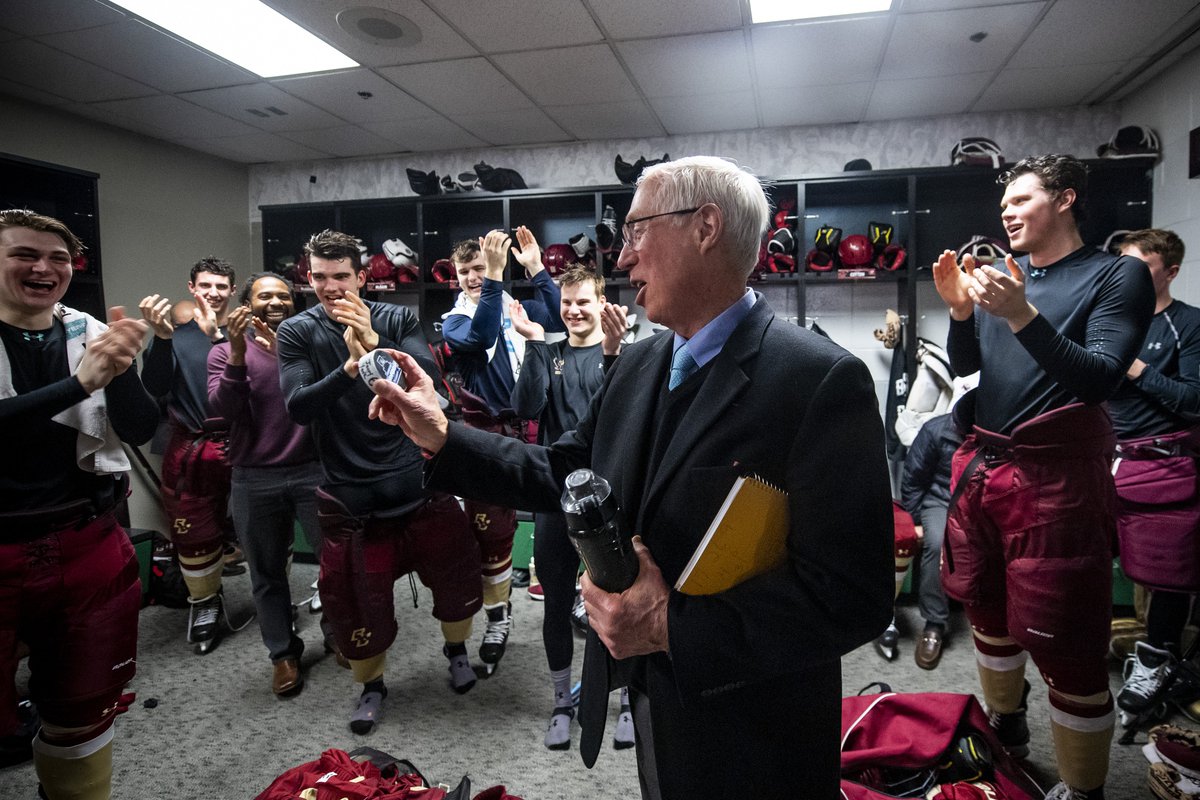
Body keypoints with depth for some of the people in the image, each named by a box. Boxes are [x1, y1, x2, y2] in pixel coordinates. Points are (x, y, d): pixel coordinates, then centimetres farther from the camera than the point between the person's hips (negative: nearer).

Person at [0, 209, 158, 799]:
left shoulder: (92, 334, 2)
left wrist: (120, 368, -22)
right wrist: (80, 382, -27)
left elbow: (140, 429, -4)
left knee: (86, 708, 16)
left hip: (90, 546, 2)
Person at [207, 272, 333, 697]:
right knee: (267, 573, 10)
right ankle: (283, 653, 27)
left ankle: (337, 631, 30)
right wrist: (238, 354, -19)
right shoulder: (225, 352, 5)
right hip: (254, 480, 1)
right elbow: (226, 409, -9)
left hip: (314, 470, 0)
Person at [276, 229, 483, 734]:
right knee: (356, 597, 10)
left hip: (418, 479, 1)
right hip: (349, 493, 0)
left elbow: (426, 375, -17)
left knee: (455, 571, 12)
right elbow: (297, 408, -15)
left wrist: (375, 343, -33)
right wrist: (349, 367, -31)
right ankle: (371, 684, 39)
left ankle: (456, 649, 43)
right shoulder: (297, 332, -2)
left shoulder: (397, 320, -2)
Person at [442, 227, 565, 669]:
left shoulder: (518, 308, 8)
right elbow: (481, 336, -21)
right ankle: (497, 617, 22)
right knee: (492, 530, 4)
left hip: (529, 426, 1)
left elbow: (560, 320, -12)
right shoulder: (454, 321, 3)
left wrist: (535, 268, -16)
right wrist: (494, 277, -28)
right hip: (489, 434, -1)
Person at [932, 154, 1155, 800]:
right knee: (988, 609, 19)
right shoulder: (1006, 273, 11)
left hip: (1054, 478, -6)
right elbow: (964, 365, 12)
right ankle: (1006, 726, 40)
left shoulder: (1118, 275, -5)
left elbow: (1099, 379, -16)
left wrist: (1022, 314, -26)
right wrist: (960, 308, -5)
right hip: (980, 466, 6)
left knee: (1065, 649, -1)